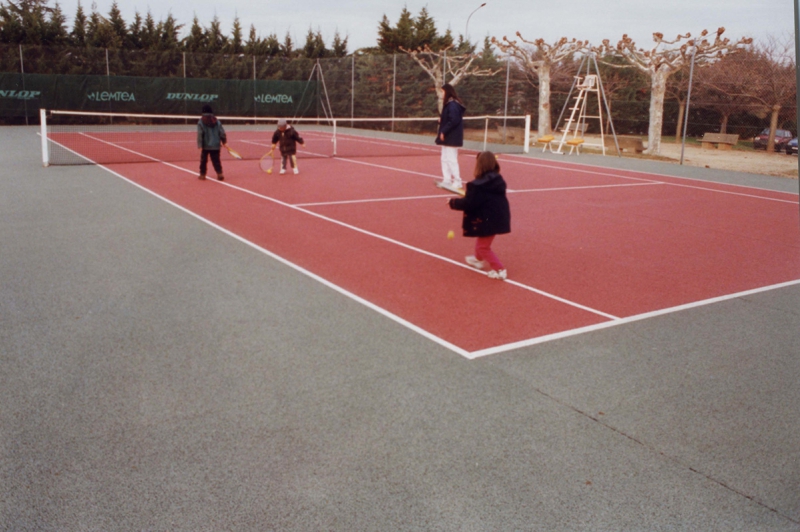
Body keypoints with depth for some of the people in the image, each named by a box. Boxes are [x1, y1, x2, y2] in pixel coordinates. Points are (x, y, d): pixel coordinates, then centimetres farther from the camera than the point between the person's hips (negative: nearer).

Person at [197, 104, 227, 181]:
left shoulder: (201, 122, -5)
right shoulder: (217, 121, 2)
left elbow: (200, 135, -11)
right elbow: (222, 133, 3)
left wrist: (200, 145, -12)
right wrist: (224, 141, 17)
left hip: (205, 146, -2)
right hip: (216, 146, 2)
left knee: (203, 160, 12)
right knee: (216, 160, 3)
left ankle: (202, 174, 19)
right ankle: (220, 173, -9)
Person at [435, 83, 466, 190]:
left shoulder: (453, 104, -18)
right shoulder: (448, 103, 13)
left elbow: (454, 121, -25)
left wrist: (443, 131, -21)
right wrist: (441, 119, -2)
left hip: (452, 137, -10)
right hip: (447, 137, 10)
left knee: (451, 159, -6)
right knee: (444, 159, 14)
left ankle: (457, 182, 0)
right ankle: (447, 180, 21)